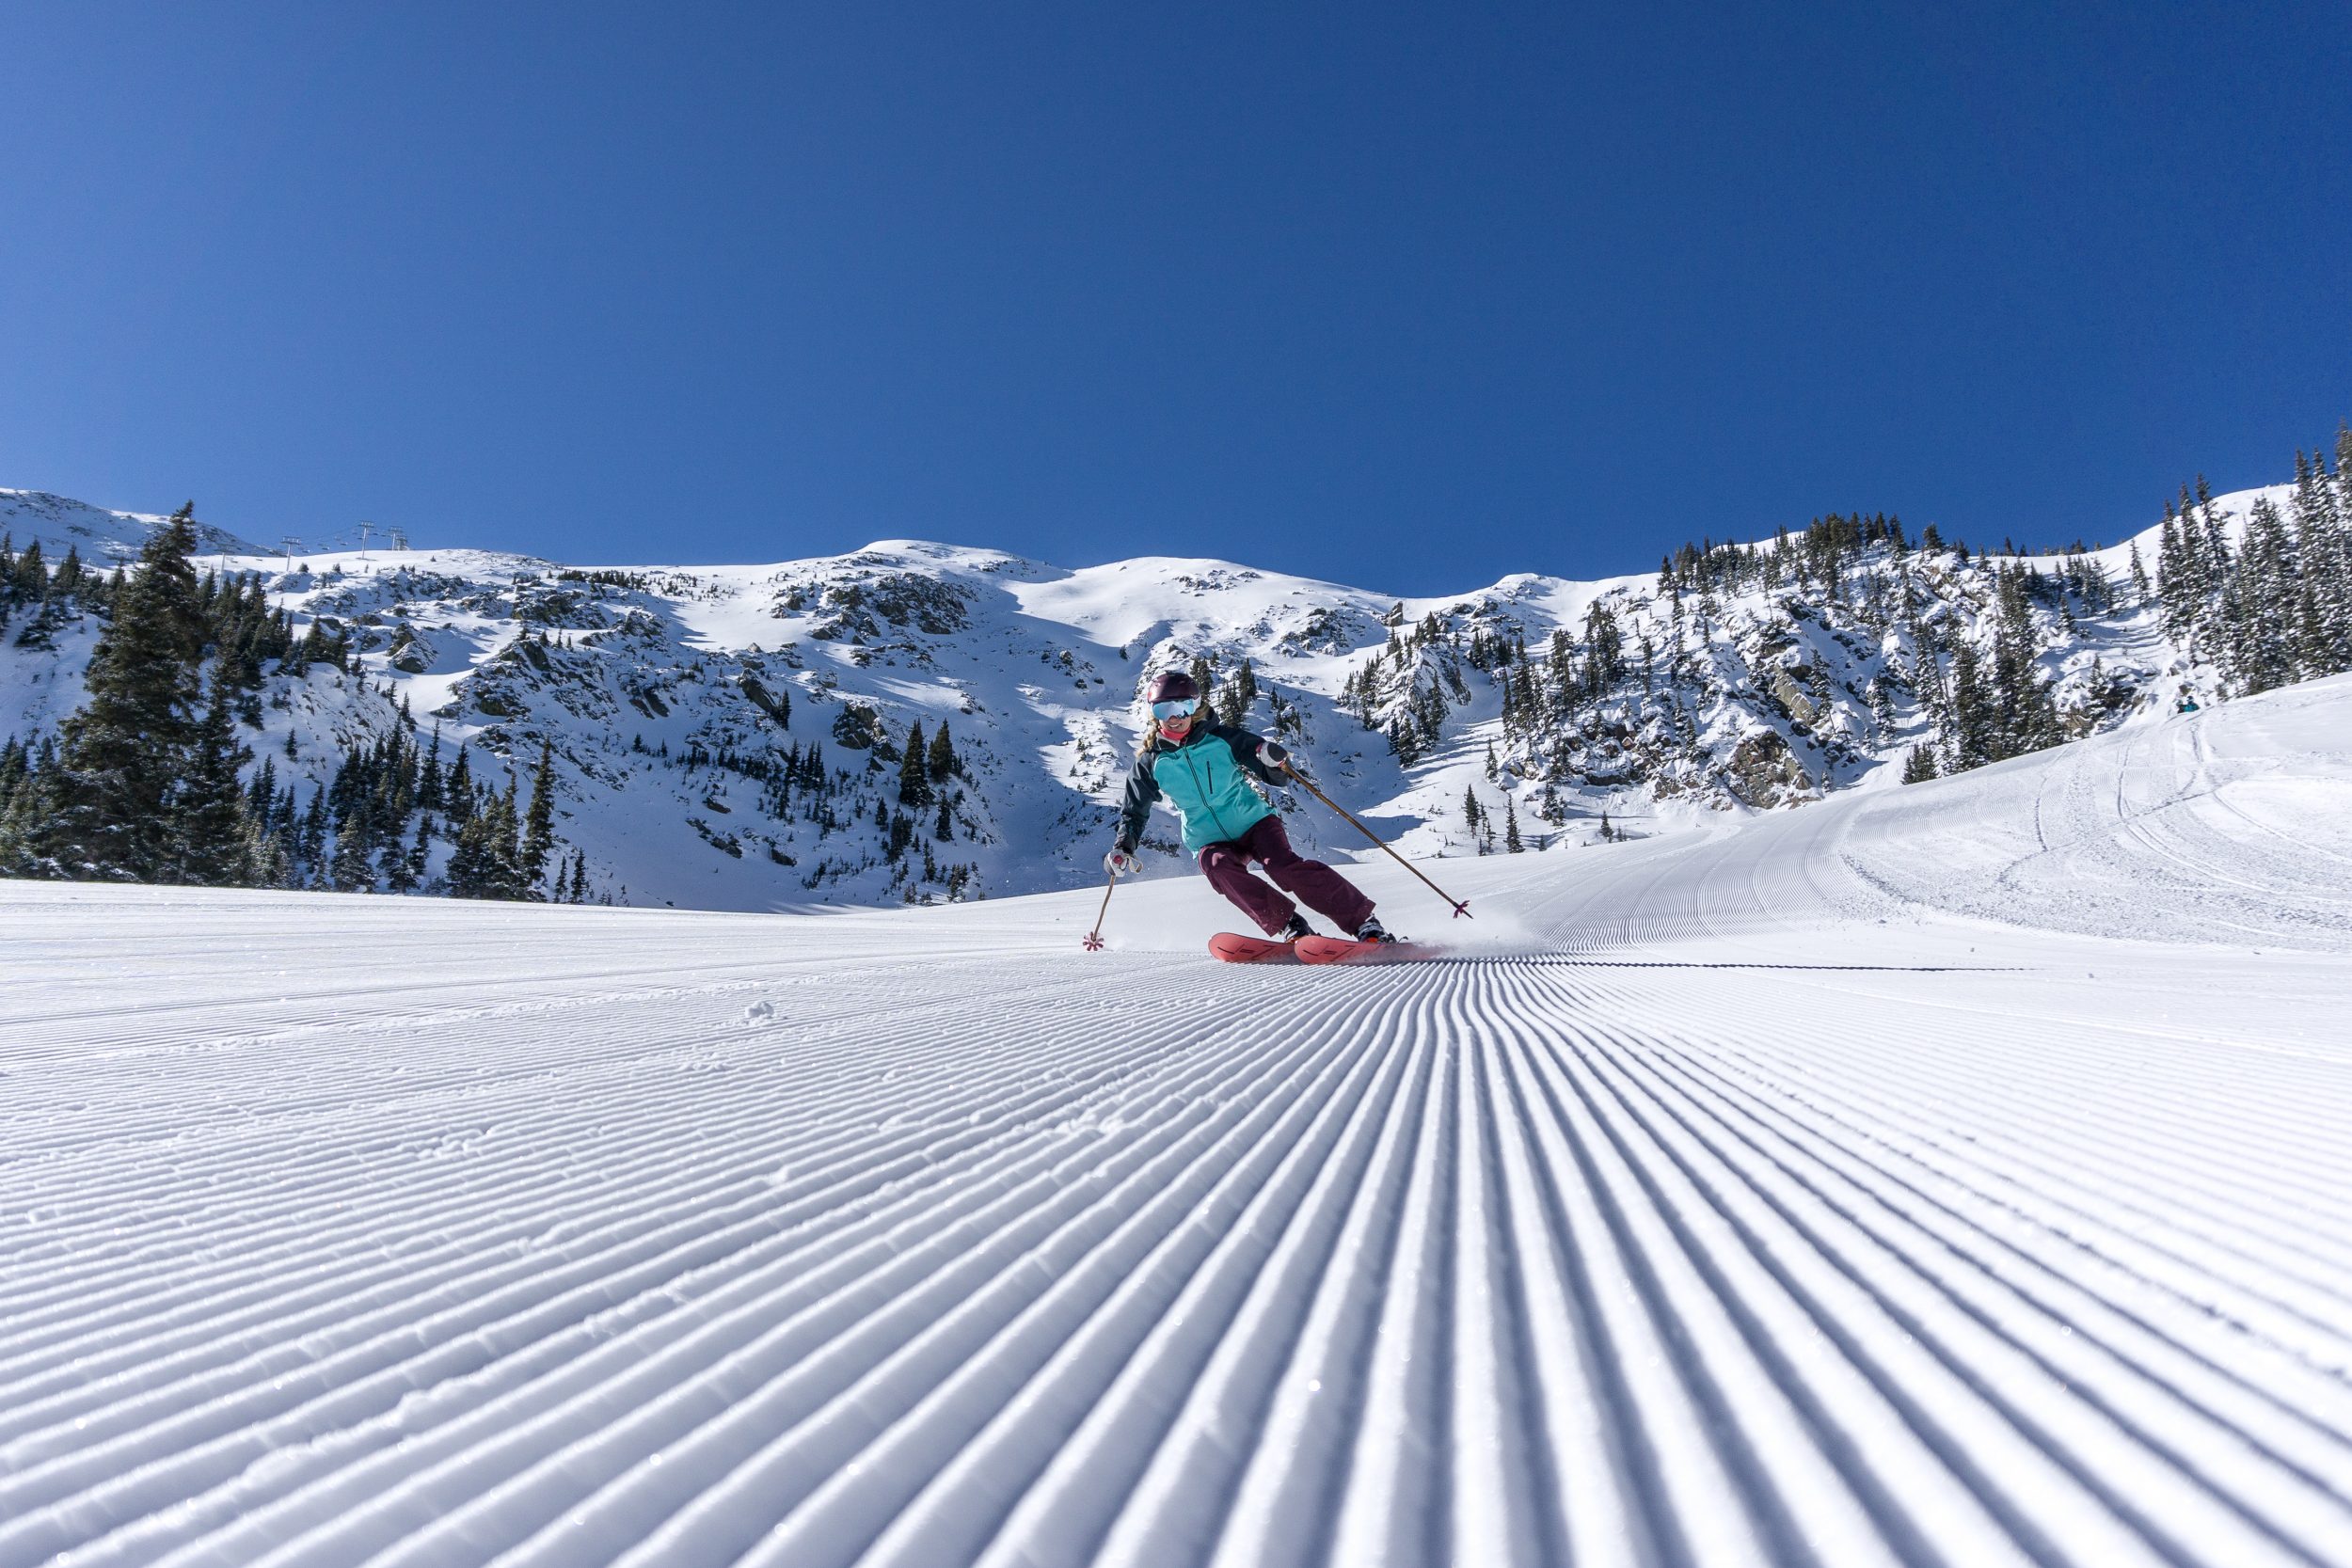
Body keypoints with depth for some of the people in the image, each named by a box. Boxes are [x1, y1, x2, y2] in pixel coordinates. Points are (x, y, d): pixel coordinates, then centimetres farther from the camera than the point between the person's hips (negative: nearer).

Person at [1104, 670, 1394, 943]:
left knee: (1285, 864, -27)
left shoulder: (1220, 738, -1)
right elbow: (1134, 811, 15)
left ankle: (1364, 923, -26)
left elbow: (1273, 775, 3)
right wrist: (1124, 846, -1)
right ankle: (1290, 927, -34)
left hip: (1254, 821, -1)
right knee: (1219, 868, -33)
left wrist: (1275, 761, -20)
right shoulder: (1150, 762, 3)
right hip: (1210, 842, 1)